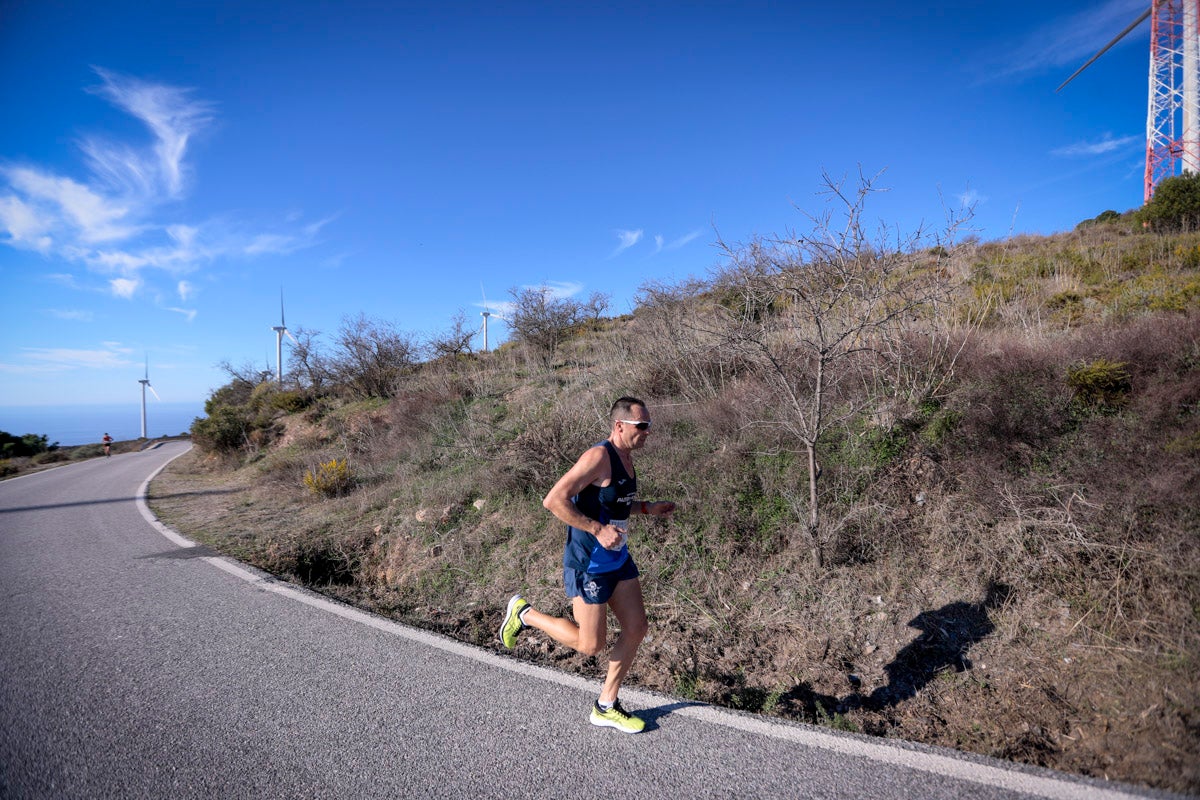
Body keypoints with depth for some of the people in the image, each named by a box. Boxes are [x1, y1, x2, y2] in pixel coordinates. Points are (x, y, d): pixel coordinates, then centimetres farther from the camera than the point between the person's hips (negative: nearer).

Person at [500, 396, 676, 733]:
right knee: (590, 645, 1)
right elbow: (553, 501, -26)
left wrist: (648, 508, 10)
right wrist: (598, 529, -27)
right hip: (588, 563, -9)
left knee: (636, 629, 9)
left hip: (618, 559, 9)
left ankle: (606, 707, 26)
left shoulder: (625, 457, 7)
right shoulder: (598, 456, -22)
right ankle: (525, 614, 22)